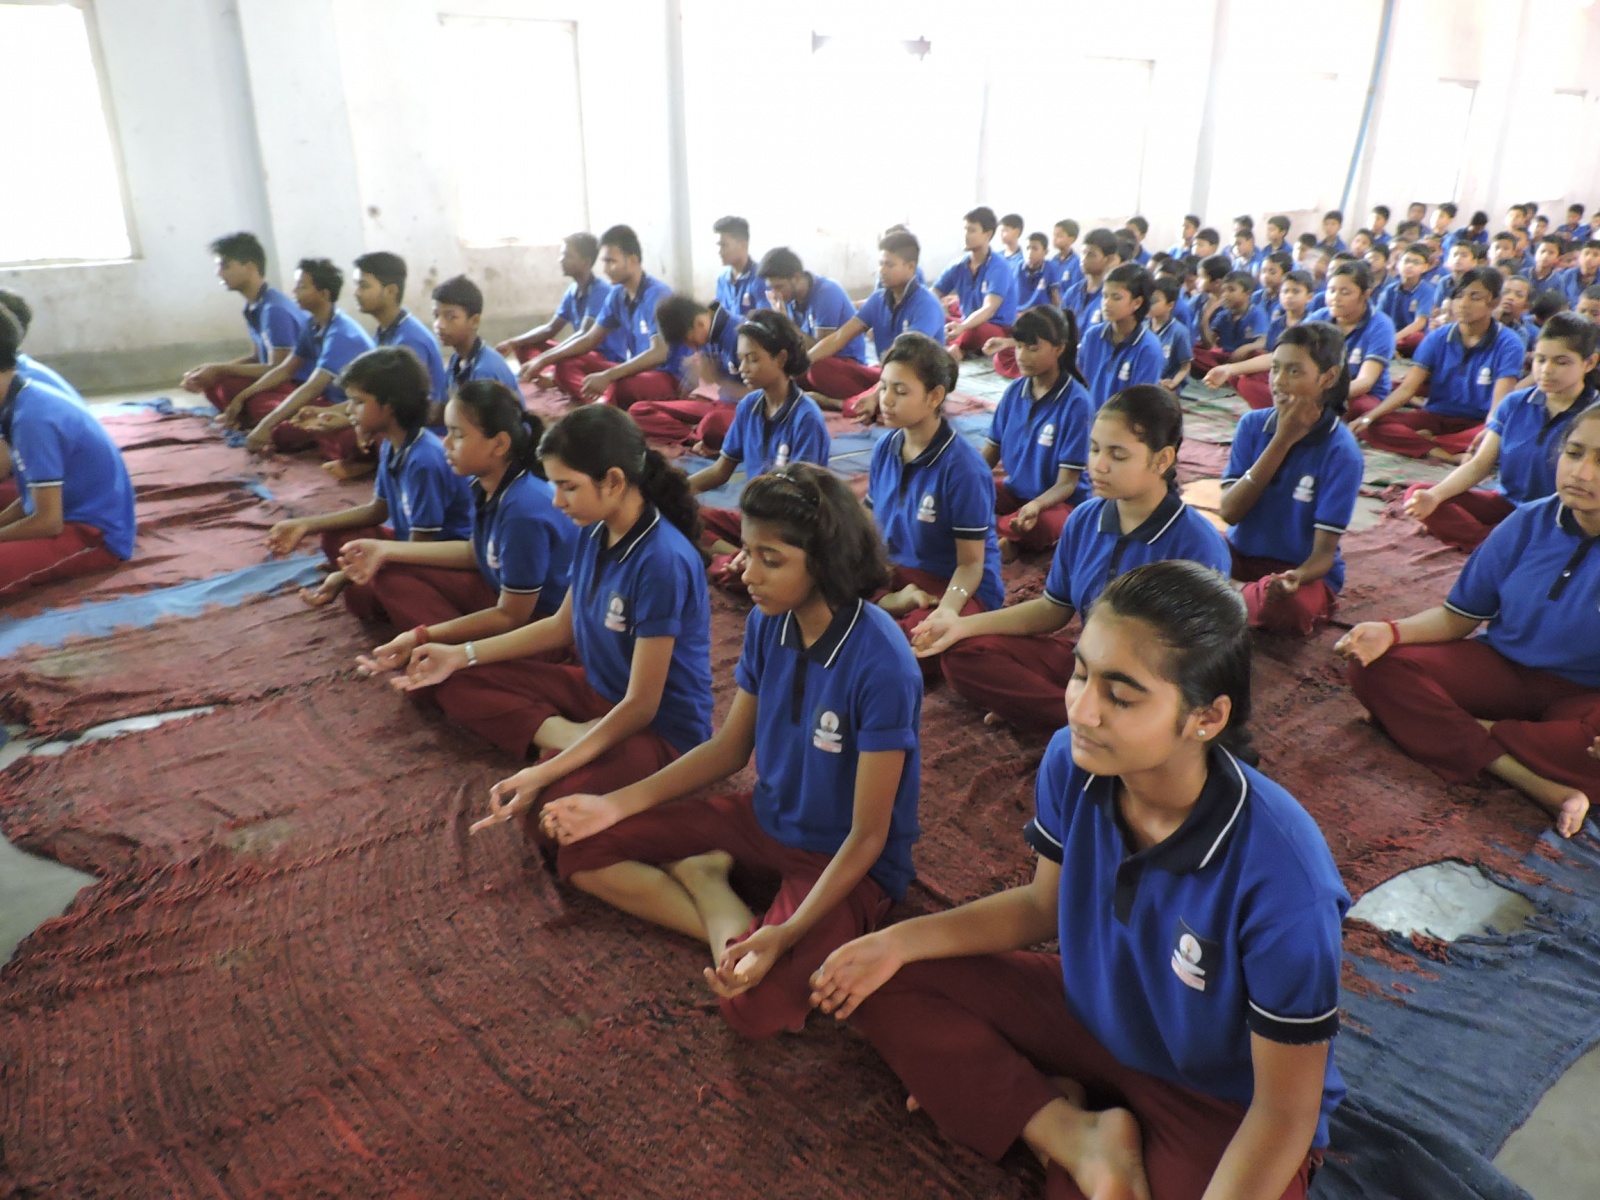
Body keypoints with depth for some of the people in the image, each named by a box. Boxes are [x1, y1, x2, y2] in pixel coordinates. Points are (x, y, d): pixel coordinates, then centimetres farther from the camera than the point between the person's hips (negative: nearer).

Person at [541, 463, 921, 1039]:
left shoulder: (882, 666, -29)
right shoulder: (767, 624, -9)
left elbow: (867, 836, -23)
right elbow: (730, 747, 4)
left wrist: (783, 936, -34)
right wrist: (618, 804, -4)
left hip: (845, 860, -5)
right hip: (765, 817, 6)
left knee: (756, 1003, -30)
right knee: (585, 851, -1)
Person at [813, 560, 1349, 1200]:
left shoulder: (1281, 877, -33)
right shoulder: (1071, 763, -18)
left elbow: (1286, 1110, -21)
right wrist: (900, 942, -6)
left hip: (1222, 1105, -5)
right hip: (1091, 1015, 6)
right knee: (887, 989, -4)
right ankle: (1077, 1135, -8)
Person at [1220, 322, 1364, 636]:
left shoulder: (1341, 452, -14)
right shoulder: (1253, 424, -3)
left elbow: (1324, 551, -16)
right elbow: (1230, 512, -13)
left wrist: (1297, 576, -40)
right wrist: (1282, 441, -18)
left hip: (1301, 568, -2)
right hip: (1241, 554, 3)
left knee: (1285, 606, -38)